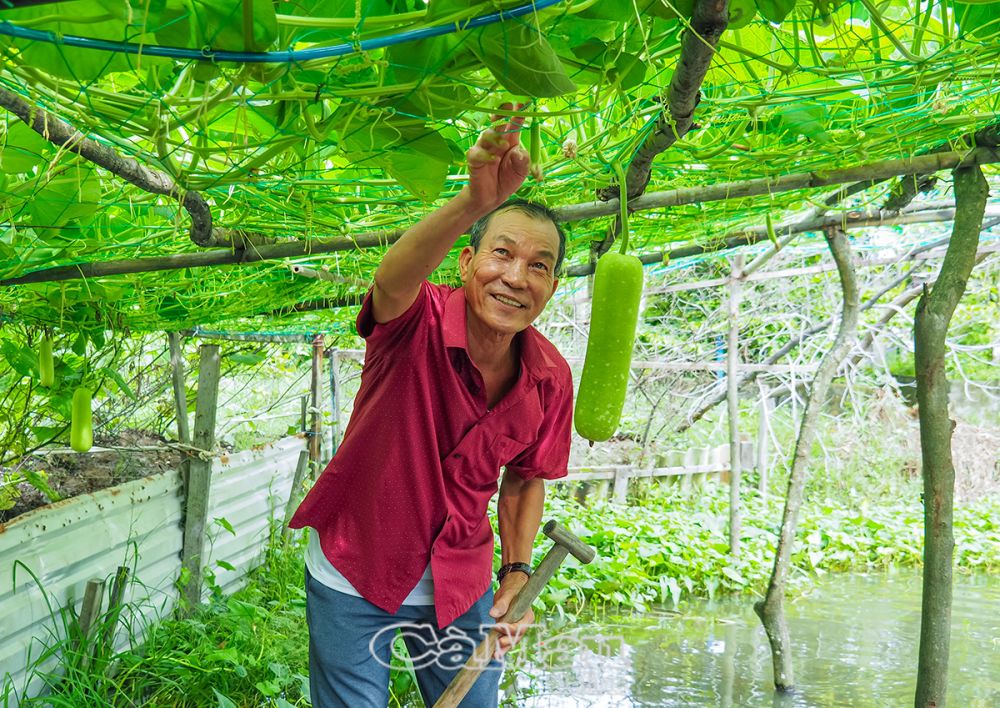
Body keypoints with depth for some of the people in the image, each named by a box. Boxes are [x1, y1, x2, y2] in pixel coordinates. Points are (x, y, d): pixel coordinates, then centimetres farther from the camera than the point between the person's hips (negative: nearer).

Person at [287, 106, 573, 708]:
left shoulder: (551, 378, -8)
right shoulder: (418, 323, -21)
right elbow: (392, 280, -47)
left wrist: (517, 573, -3)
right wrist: (475, 203, -64)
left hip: (461, 587, 4)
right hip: (353, 579, -3)